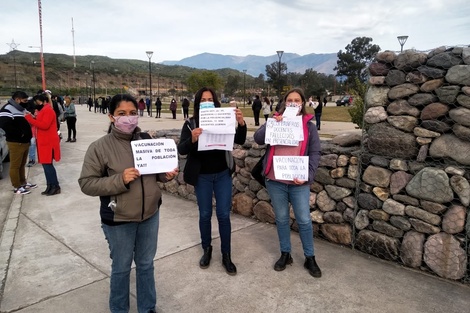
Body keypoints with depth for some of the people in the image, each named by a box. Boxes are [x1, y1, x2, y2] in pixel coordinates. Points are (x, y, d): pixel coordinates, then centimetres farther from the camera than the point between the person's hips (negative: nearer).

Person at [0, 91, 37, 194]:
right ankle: (17, 187, 6)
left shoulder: (22, 109, 16)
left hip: (25, 141, 9)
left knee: (22, 164, 19)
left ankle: (23, 183, 30)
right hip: (15, 143, -9)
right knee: (15, 165, -1)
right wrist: (19, 133, -22)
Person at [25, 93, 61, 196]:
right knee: (46, 164, 10)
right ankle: (50, 186, 16)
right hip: (44, 141, 10)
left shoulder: (48, 110, -13)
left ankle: (56, 187, -1)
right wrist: (33, 118, 4)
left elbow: (44, 125, -24)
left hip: (48, 142, -10)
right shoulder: (44, 110, 18)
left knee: (47, 165, -7)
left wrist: (30, 119, -21)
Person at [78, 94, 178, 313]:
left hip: (150, 215, 4)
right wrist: (119, 180, -26)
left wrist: (167, 174, -10)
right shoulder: (100, 147, -13)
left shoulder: (146, 139, -1)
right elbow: (86, 184, -13)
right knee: (121, 268, 16)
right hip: (119, 221, -3)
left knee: (146, 264, 20)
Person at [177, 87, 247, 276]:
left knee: (224, 215, 4)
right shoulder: (190, 124, -6)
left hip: (223, 174, 1)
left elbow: (240, 141, -10)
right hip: (202, 176, 0)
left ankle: (226, 255, 17)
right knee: (205, 214, 10)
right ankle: (206, 250, 31)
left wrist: (241, 124, -28)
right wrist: (192, 139, -35)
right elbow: (181, 150, -14)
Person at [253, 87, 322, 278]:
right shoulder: (275, 120, 8)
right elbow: (257, 139, -5)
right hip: (275, 180, 2)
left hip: (299, 182, -1)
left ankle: (310, 258, 22)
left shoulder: (309, 126, 4)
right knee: (281, 219, 13)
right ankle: (285, 254, 30)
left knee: (304, 220, 5)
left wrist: (308, 175, -14)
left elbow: (315, 153, -1)